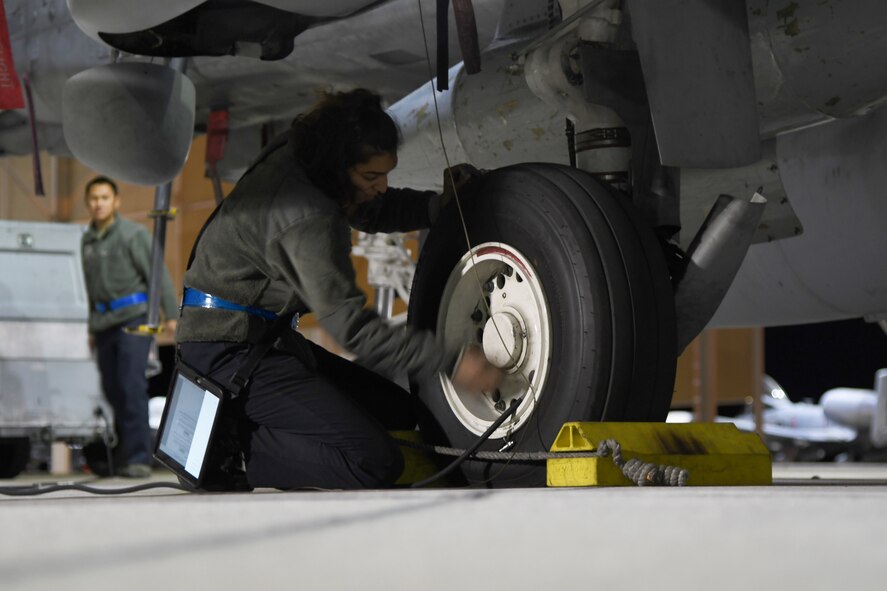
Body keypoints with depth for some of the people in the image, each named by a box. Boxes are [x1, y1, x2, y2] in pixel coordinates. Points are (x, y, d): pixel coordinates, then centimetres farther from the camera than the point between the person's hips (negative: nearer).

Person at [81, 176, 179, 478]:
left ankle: (138, 458, -16)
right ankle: (123, 455, 12)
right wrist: (93, 329, 23)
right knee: (112, 389, 4)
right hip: (105, 323, 6)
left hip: (133, 318, -6)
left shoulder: (133, 234, -5)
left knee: (132, 385, -15)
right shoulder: (87, 240, 14)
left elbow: (159, 274, -8)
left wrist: (172, 315, -15)